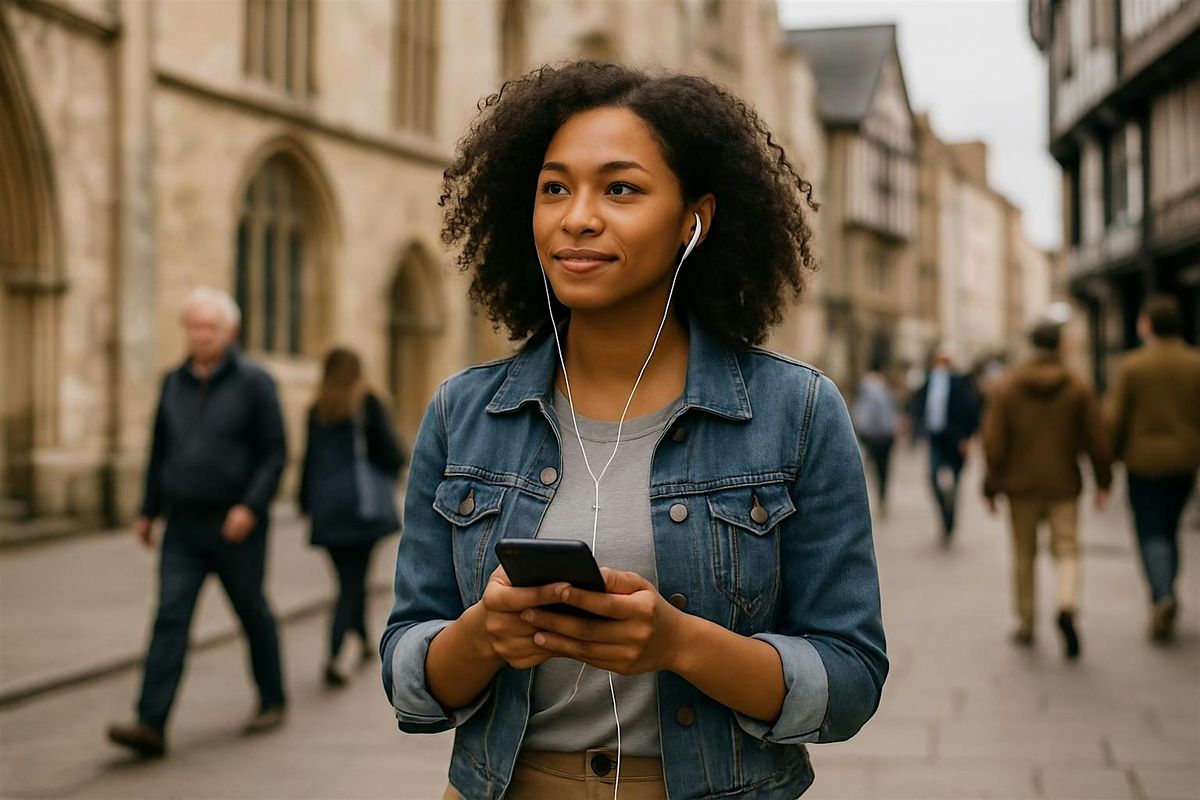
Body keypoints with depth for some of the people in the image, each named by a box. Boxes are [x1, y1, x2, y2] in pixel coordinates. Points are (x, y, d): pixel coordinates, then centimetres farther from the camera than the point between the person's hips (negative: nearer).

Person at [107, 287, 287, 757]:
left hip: (235, 526, -4)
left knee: (253, 613, 10)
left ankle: (272, 702, 29)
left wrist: (251, 507, -19)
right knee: (170, 618, -6)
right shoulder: (174, 383, 9)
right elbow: (160, 450, 17)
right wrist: (148, 511, 16)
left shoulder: (253, 382, -6)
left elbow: (274, 453, -9)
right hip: (183, 528, 4)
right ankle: (151, 725, -12)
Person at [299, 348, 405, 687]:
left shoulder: (317, 410, 5)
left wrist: (306, 502, 14)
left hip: (327, 508, 4)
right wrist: (398, 462, 16)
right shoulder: (367, 404, -5)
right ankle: (333, 657, -15)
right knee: (353, 580, -3)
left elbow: (309, 459, 7)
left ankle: (365, 641, 29)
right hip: (362, 504, -4)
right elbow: (389, 453, -6)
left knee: (350, 577, 16)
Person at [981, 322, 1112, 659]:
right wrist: (1103, 481, 11)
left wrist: (991, 488, 2)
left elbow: (994, 442, -4)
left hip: (1021, 484, 0)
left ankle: (1026, 623, 15)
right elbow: (1097, 439, 0)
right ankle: (1067, 604, -23)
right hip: (1063, 484, 0)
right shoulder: (1079, 388, -1)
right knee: (1066, 549, 3)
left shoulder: (1004, 388, -2)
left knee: (1024, 555, 11)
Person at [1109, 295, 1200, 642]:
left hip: (1144, 461, -3)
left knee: (1151, 533, 0)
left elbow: (1117, 418, -7)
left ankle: (1164, 596, -22)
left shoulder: (1132, 366, -9)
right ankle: (1161, 603, 20)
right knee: (1169, 529, 16)